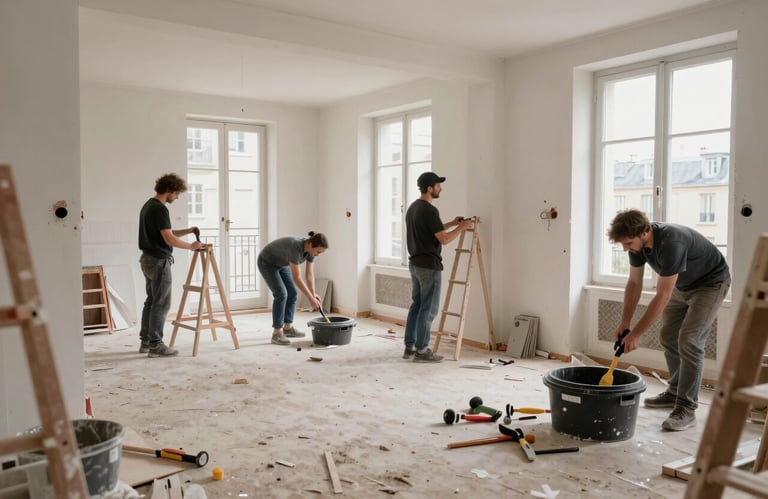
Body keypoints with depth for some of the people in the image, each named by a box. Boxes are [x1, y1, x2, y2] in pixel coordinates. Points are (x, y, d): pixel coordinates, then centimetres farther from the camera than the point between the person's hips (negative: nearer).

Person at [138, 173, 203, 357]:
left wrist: (187, 231, 13)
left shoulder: (148, 206, 15)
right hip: (159, 261, -10)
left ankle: (146, 341, 19)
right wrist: (191, 246, -9)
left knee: (151, 301, 14)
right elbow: (169, 239, -21)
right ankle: (155, 345, -1)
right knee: (161, 304, -5)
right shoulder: (160, 209, -18)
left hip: (148, 259, 10)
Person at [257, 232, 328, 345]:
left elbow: (309, 274, -8)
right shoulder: (295, 247, -39)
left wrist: (313, 294, -18)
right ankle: (276, 333, -14)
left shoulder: (310, 250, -15)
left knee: (292, 293, 3)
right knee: (281, 294, -19)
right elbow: (297, 278, -36)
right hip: (266, 263, -8)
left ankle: (287, 328, 16)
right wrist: (311, 298, -33)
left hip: (281, 263, 8)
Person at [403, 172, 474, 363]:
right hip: (428, 265, -10)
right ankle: (421, 350, 3)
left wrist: (452, 223, 23)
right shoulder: (429, 210, -18)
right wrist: (462, 227, -6)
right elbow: (444, 239, -19)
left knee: (416, 305, 15)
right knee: (428, 309, -3)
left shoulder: (413, 207, 13)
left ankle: (409, 346, 19)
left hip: (415, 263, 10)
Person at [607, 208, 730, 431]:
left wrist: (636, 334, -31)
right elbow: (634, 283, -4)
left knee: (689, 341, -17)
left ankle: (686, 408, -10)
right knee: (668, 337, 11)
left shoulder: (670, 243, -39)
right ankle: (675, 392, 27)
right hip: (682, 285, 8)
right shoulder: (637, 242, -15)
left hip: (710, 283, -8)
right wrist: (625, 322, -10)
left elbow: (662, 297, -35)